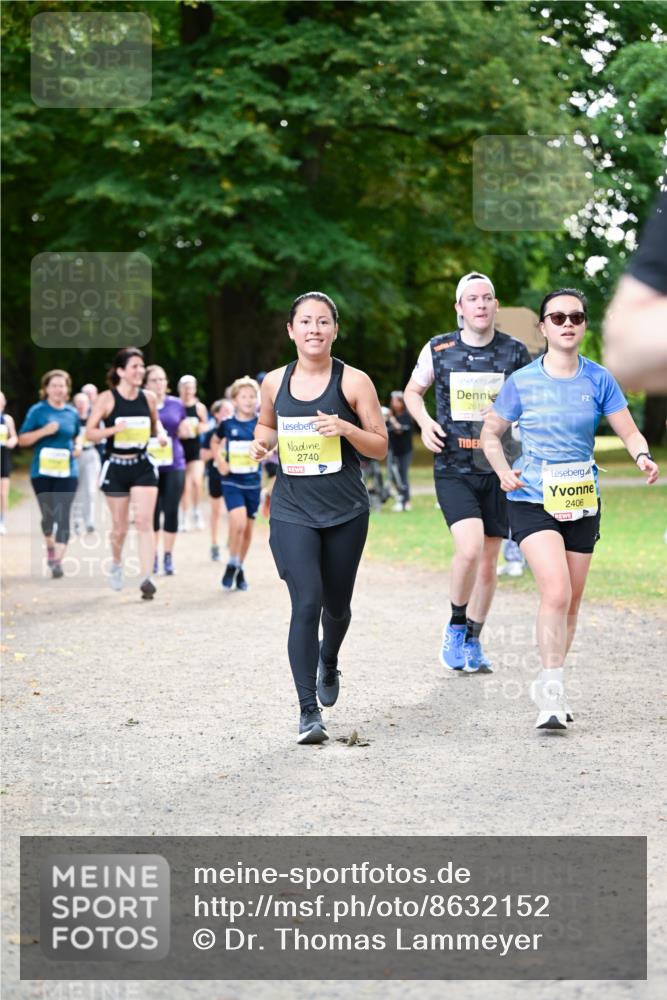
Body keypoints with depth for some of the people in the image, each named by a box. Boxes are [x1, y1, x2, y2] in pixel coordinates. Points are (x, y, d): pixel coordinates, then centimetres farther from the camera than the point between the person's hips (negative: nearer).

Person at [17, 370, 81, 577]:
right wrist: (44, 431, -18)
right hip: (42, 471, -1)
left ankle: (58, 561, -13)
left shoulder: (72, 413, 7)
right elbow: (22, 440, -4)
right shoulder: (37, 411, -2)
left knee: (63, 516, -10)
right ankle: (50, 546, 38)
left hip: (67, 472, 1)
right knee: (48, 515, 9)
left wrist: (78, 446, 2)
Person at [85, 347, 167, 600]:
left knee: (144, 521, -12)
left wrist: (160, 433, -3)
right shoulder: (106, 398, -7)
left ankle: (146, 578, -17)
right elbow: (89, 432, -7)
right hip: (115, 467, -2)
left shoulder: (148, 397, 3)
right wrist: (113, 429, -24)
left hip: (143, 467, 2)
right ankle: (116, 564, 38)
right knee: (120, 526, 8)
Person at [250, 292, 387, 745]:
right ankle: (309, 711, -9)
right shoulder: (275, 382, 3)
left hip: (346, 512, 0)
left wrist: (345, 428, -20)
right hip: (292, 511, 0)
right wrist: (263, 443, 0)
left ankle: (329, 660, 50)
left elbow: (380, 447, -3)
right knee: (306, 605, -14)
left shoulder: (354, 381, -4)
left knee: (336, 604, 14)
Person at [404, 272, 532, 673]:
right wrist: (425, 422, -3)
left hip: (498, 470, 2)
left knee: (489, 561, 7)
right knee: (470, 548, -21)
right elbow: (413, 390, 17)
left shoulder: (516, 352, 1)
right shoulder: (439, 349, 0)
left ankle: (472, 642, 25)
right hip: (453, 470, -2)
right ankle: (456, 625, 3)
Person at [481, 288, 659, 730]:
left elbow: (629, 432, -1)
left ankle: (551, 688, 28)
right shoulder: (522, 382, -3)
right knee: (556, 592, -21)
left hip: (583, 502, 3)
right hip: (533, 501, -3)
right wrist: (504, 470, -9)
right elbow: (491, 433, 8)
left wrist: (644, 456, -23)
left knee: (572, 600, 11)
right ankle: (551, 690, -15)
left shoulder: (599, 380, 0)